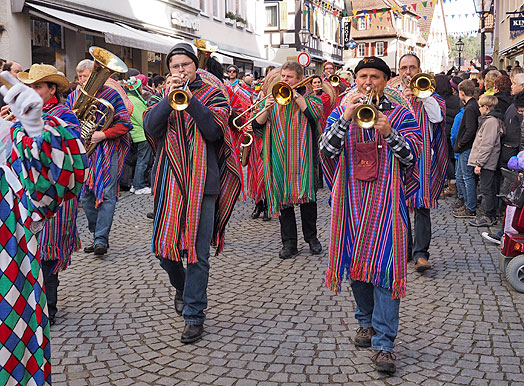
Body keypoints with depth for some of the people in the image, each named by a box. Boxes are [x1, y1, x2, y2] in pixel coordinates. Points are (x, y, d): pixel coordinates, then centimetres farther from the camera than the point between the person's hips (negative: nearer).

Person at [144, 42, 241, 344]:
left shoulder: (213, 95, 5)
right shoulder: (163, 97, 13)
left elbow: (214, 130, -12)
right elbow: (151, 127, -6)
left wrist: (190, 99, -18)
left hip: (202, 182, -3)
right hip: (169, 181, 3)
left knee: (198, 253, -3)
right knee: (164, 248, 7)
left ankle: (194, 316, 7)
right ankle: (182, 288, 38)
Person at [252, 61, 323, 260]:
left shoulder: (309, 97, 8)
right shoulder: (271, 98, 14)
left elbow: (315, 113, -14)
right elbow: (257, 127, 7)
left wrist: (295, 95, -12)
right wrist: (266, 108, -11)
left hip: (303, 157, -2)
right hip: (278, 158, 2)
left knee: (307, 194, -1)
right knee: (283, 196, 2)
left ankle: (311, 237, 17)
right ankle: (289, 242, 9)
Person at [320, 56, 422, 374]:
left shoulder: (401, 115, 5)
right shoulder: (341, 112, 10)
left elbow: (413, 156, -4)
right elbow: (327, 150, -4)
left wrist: (388, 132, -20)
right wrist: (346, 118, -16)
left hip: (386, 200, -2)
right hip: (351, 200, 3)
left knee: (385, 266, -9)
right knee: (357, 262, 11)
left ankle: (384, 343, -7)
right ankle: (367, 321, 31)